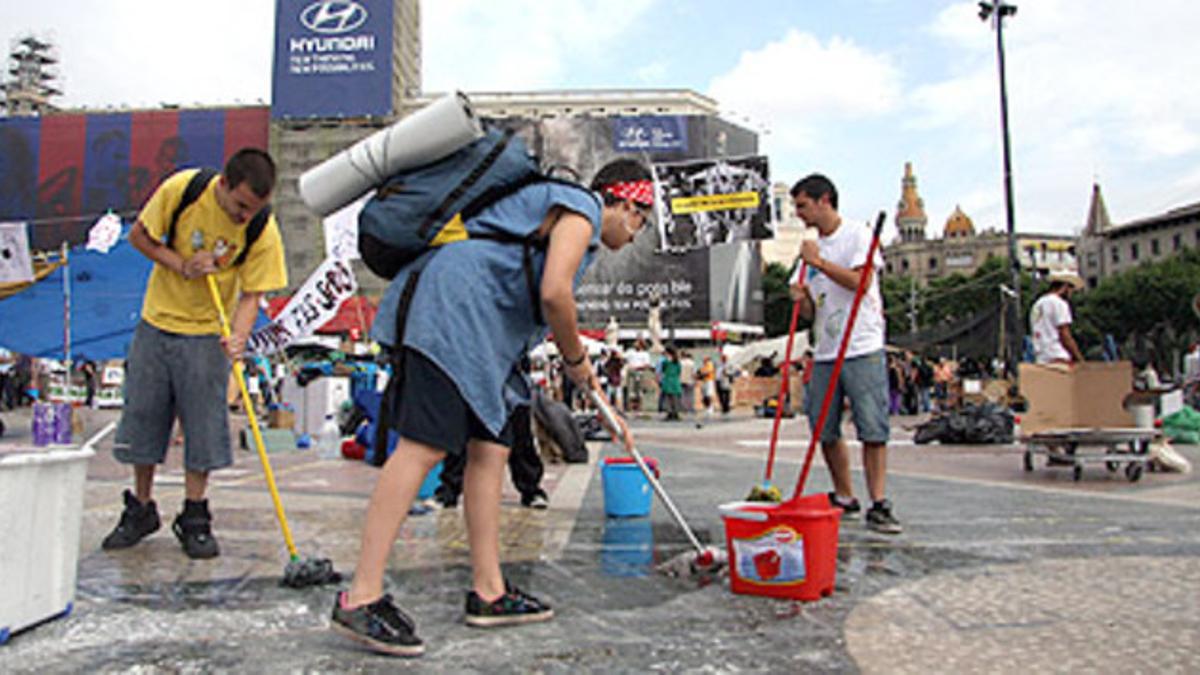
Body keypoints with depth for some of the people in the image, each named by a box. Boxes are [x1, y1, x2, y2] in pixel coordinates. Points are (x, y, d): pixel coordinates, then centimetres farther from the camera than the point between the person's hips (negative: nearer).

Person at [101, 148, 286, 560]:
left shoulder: (263, 233, -17)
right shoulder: (180, 190, -16)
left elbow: (250, 294, -13)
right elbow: (139, 235, -3)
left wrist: (239, 336, -31)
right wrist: (182, 266, -18)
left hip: (206, 334, -1)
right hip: (157, 321, 2)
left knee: (203, 424, -2)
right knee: (142, 416, 8)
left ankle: (194, 519, 13)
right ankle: (140, 510, 25)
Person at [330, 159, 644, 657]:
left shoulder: (561, 212, 31)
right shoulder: (581, 208, 0)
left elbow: (553, 307, 36)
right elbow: (554, 294, -18)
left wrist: (604, 407, 37)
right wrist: (577, 361, 1)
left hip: (476, 331, 11)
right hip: (454, 307, -11)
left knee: (490, 449, 7)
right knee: (424, 446, -16)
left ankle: (488, 592, 12)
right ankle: (361, 598, -15)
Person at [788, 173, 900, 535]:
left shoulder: (857, 236, 1)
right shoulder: (810, 249, 17)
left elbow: (860, 281, -15)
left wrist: (818, 262, -11)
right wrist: (802, 298, -5)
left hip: (862, 349, -6)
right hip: (825, 353, 6)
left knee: (873, 429, -7)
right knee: (825, 431, 6)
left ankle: (878, 504, -2)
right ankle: (844, 498, 19)